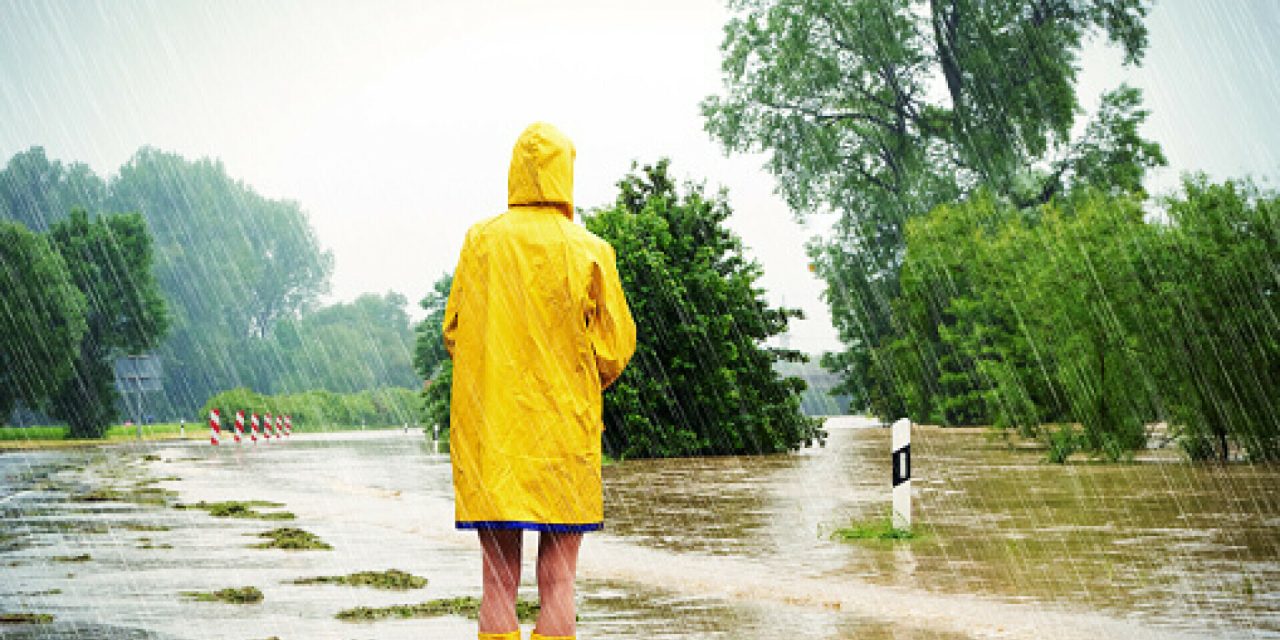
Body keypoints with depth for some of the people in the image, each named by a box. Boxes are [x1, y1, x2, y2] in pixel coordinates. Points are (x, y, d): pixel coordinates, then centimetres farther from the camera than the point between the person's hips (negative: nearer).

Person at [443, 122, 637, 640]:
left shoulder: (480, 241, 1)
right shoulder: (589, 251, -4)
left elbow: (453, 331, 7)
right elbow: (616, 346, -2)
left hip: (488, 429, 2)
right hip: (564, 431, -2)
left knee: (498, 581, 5)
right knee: (557, 579, 3)